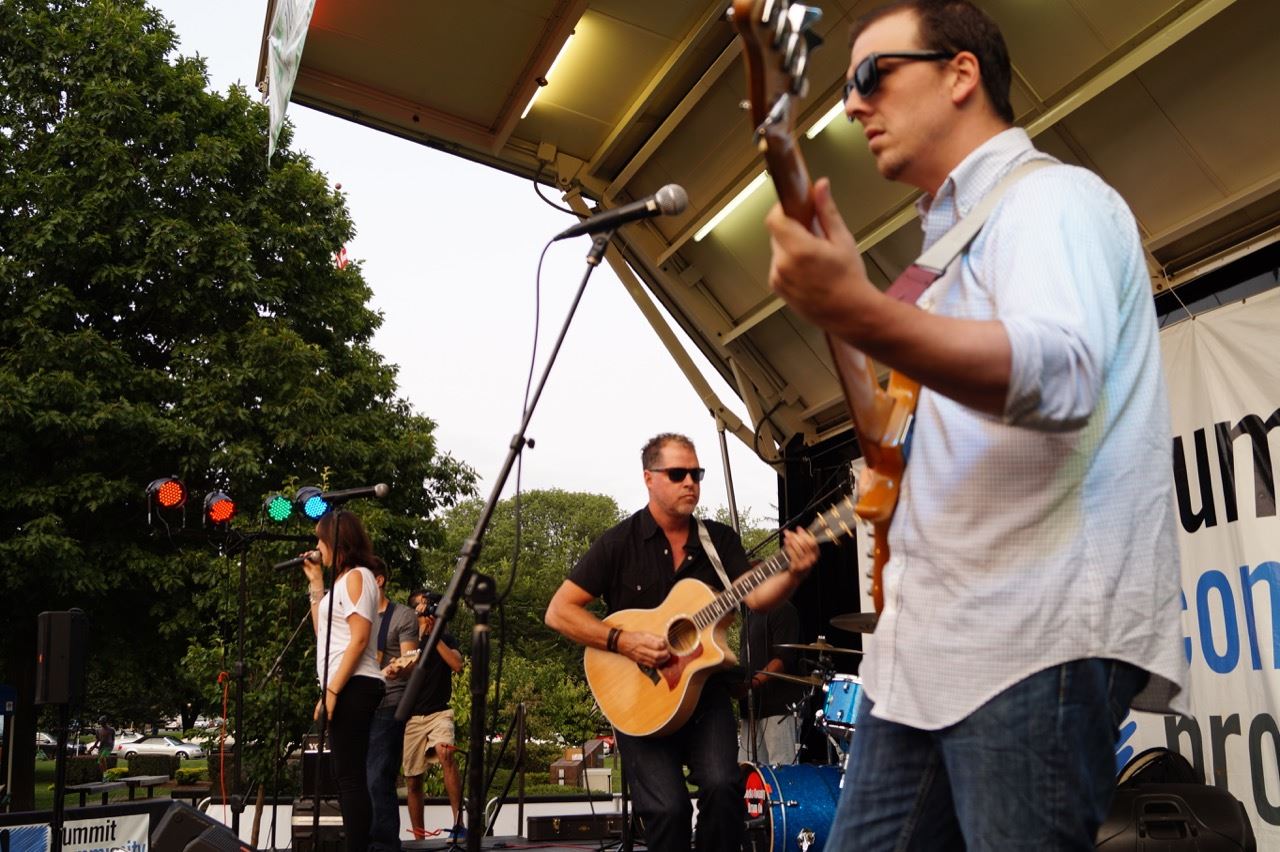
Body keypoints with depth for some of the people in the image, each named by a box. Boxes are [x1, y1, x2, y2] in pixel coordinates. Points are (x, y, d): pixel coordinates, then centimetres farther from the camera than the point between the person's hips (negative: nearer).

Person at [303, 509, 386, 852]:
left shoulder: (356, 576, -8)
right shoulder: (343, 580, 20)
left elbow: (359, 640, -16)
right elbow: (323, 635, 22)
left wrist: (332, 690, -20)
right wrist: (316, 585, 18)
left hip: (353, 687, -10)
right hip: (346, 688, 10)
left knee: (350, 776, -11)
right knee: (347, 776, 10)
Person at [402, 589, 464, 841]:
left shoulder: (446, 639, 7)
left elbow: (457, 665, -10)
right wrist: (421, 633, -17)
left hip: (439, 712, -1)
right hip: (411, 716, 1)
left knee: (444, 752, -30)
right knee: (413, 781, 4)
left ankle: (458, 823, -30)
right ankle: (418, 838, 19)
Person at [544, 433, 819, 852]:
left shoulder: (720, 540, 7)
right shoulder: (619, 543, -3)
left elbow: (755, 596, -7)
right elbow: (558, 612, -4)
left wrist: (793, 573, -27)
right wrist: (623, 641, -16)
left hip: (705, 688, 3)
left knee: (722, 785, -21)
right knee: (667, 808, -19)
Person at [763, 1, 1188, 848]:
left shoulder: (1054, 198, -3)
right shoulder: (959, 237, 26)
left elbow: (1059, 378, -26)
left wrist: (861, 315, -39)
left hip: (1036, 634, -9)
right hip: (926, 645, 9)